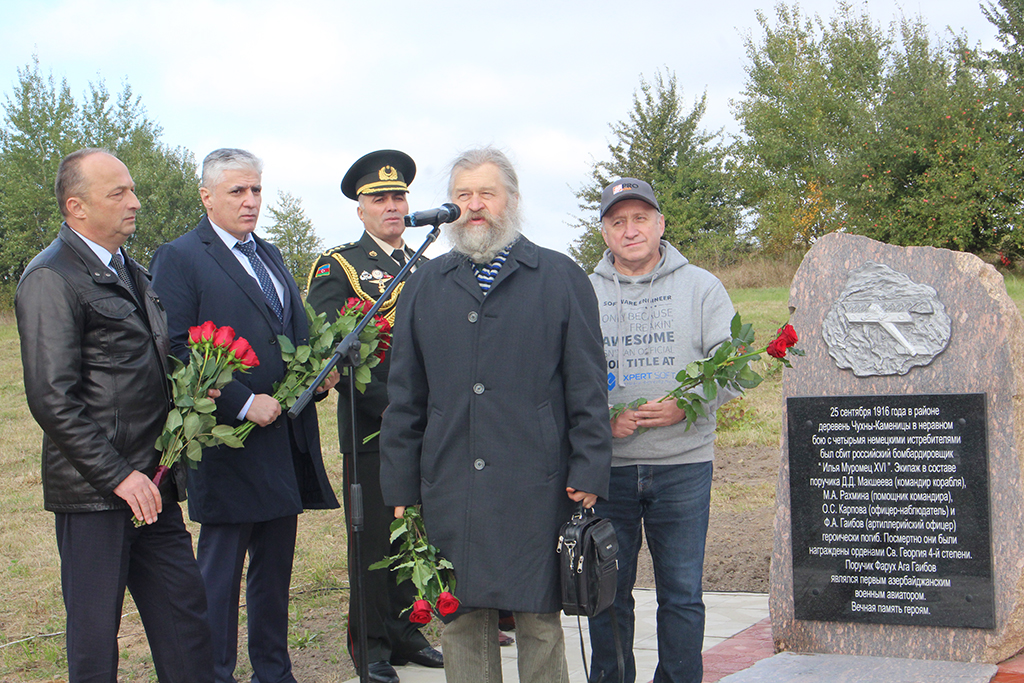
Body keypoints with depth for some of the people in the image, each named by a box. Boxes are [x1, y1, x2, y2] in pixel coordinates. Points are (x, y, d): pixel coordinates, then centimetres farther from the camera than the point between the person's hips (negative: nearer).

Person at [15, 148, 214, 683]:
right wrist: (119, 475, -18)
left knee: (183, 610, 11)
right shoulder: (51, 279, -12)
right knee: (95, 629, 3)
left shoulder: (131, 273, 15)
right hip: (94, 493, -8)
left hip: (149, 483, 8)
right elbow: (52, 399, -18)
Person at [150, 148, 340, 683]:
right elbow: (177, 353, -15)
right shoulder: (178, 259, -8)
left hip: (283, 437, 7)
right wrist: (243, 404, -19)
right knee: (220, 570, 2)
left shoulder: (269, 255, 17)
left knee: (276, 565, 15)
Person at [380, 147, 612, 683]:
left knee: (538, 620, 3)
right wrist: (401, 485, 8)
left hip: (536, 487, -2)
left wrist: (588, 473, -4)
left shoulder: (560, 278, 5)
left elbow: (587, 389, 3)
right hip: (450, 489, 3)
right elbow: (405, 395, 13)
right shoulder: (425, 285, 13)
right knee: (462, 620, 7)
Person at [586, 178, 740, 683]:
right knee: (607, 591, 7)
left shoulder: (699, 286, 6)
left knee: (682, 594, 3)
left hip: (683, 463, -1)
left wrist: (685, 406, -16)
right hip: (607, 465, 1)